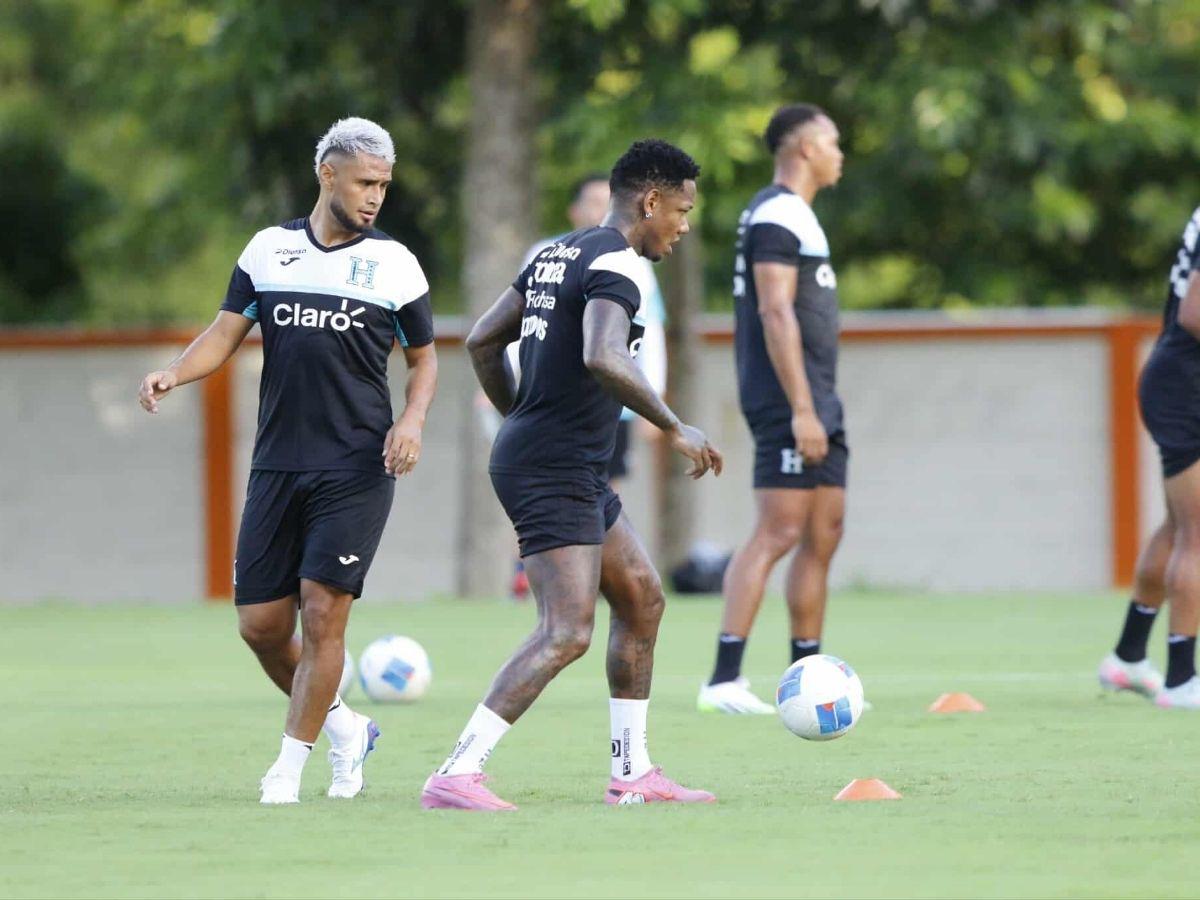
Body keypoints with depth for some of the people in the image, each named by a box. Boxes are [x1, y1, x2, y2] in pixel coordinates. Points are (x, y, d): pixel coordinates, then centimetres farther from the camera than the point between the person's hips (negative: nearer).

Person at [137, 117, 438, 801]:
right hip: (277, 465, 3)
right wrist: (173, 374, -12)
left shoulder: (393, 262, 3)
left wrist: (412, 420, -8)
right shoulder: (268, 249, 7)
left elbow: (425, 358, 11)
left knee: (322, 610, -12)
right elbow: (226, 335, 8)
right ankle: (344, 728, 24)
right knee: (261, 624, 1)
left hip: (357, 468, -3)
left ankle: (290, 767, -2)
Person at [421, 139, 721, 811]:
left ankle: (632, 774, 21)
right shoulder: (615, 264, -14)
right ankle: (457, 776, -21)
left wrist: (519, 422, 26)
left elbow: (483, 341, 19)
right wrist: (676, 430, -24)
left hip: (579, 476, 11)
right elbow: (603, 358, -32)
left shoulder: (557, 254, 15)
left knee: (643, 599, 17)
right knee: (567, 634, -17)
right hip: (555, 475, -11)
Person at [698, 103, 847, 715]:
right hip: (791, 400, -10)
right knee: (778, 532, -13)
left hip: (816, 401, 10)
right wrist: (801, 410, -23)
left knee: (824, 533, 11)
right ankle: (723, 680, -16)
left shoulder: (792, 213, 20)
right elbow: (775, 312, -20)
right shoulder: (777, 216, -12)